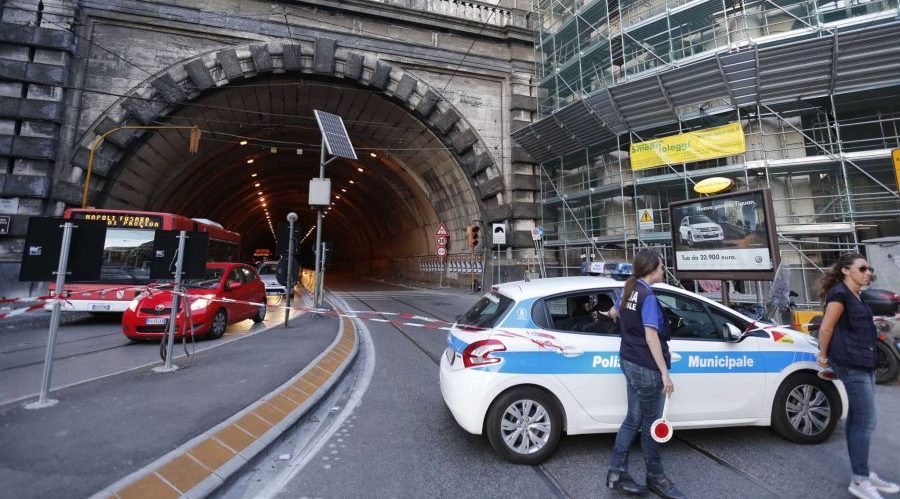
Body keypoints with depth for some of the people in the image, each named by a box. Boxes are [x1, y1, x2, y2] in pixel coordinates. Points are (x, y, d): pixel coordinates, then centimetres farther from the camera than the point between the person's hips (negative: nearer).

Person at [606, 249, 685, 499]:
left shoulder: (629, 290, 9)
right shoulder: (648, 296, -17)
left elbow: (614, 312, 29)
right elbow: (651, 337, -21)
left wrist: (611, 313, 52)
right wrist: (665, 373, -20)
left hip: (628, 360, 9)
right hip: (646, 366, -9)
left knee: (633, 419, 15)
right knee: (650, 422, 8)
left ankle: (617, 473, 22)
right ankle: (655, 478, 26)